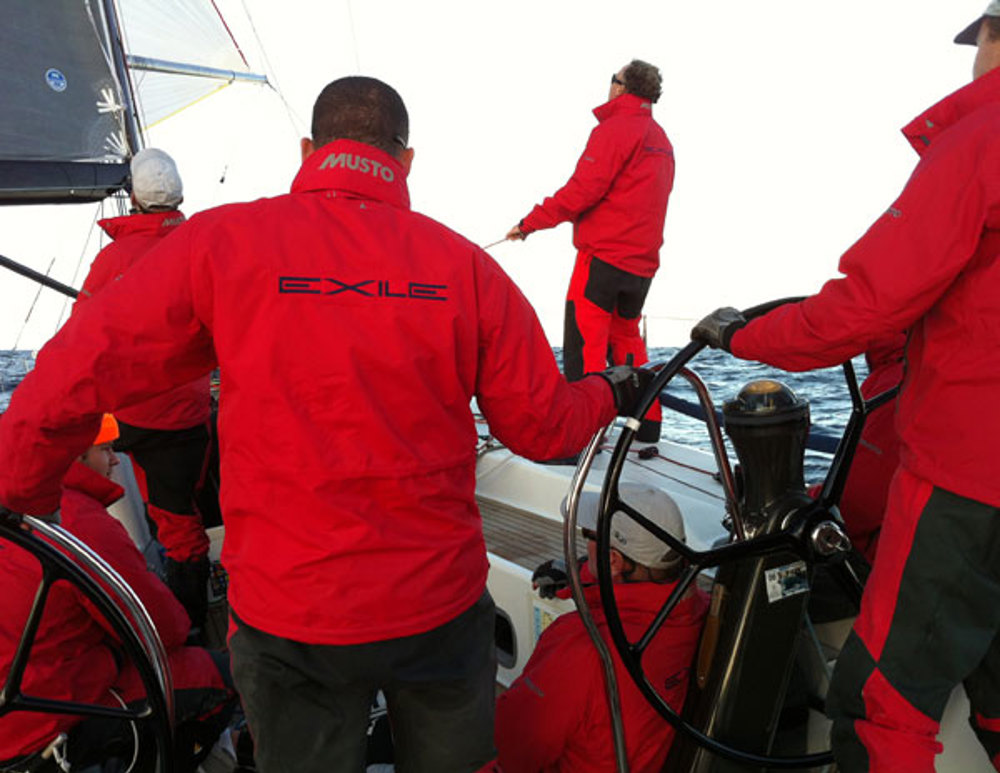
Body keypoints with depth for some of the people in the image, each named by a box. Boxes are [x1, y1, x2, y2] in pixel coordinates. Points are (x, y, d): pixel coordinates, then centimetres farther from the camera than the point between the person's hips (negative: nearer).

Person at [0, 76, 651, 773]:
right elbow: (544, 429, -2)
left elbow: (64, 386, -7)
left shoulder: (220, 242, -10)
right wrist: (611, 391, 19)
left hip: (288, 617, -1)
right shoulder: (466, 264, -7)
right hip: (442, 605, 2)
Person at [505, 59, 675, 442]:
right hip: (643, 263, 9)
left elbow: (581, 190, -16)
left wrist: (530, 222, -9)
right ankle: (647, 425, 21)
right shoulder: (661, 140, 20)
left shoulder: (614, 129, -8)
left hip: (603, 256, -9)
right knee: (626, 339, 18)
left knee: (582, 347, -7)